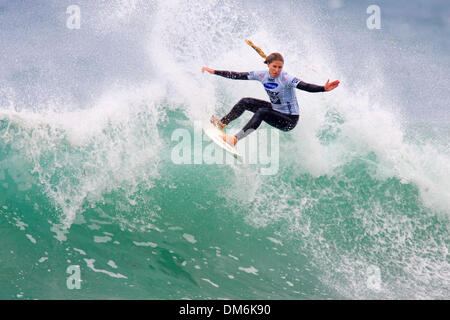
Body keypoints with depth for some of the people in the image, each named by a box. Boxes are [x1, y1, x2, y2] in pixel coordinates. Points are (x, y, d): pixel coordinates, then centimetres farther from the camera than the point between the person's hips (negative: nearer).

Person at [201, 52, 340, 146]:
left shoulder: (286, 79, -25)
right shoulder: (262, 75, -7)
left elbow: (305, 86, -38)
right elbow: (238, 76, -3)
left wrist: (323, 88, -56)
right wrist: (215, 72, -3)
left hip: (289, 120, -7)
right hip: (275, 110, 7)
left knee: (261, 112, -29)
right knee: (245, 102, 1)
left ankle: (235, 139, -29)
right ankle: (222, 123, 14)